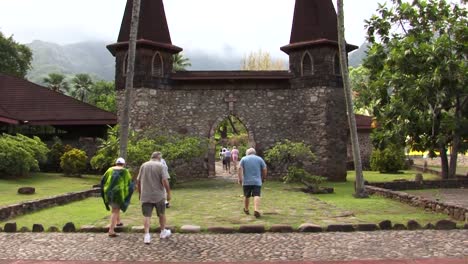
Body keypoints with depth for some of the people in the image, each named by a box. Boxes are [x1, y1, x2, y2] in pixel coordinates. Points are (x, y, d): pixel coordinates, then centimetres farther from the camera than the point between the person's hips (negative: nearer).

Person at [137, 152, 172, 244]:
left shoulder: (143, 165, 6)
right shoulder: (161, 166, -6)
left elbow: (138, 181, 9)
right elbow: (165, 181, -15)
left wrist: (140, 193, 20)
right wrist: (169, 193, -7)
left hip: (145, 196, 2)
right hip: (158, 195, -2)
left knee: (147, 216, 4)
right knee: (161, 214, 16)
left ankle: (147, 235, -6)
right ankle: (163, 232, 28)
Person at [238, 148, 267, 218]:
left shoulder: (244, 159, 8)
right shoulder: (260, 159, 9)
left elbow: (240, 168, -4)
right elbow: (264, 169, 6)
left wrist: (240, 179, -4)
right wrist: (263, 178, 18)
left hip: (246, 182, 1)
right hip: (257, 181, -1)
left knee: (246, 196, 14)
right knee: (256, 196, -9)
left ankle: (246, 210, 29)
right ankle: (256, 210, -25)